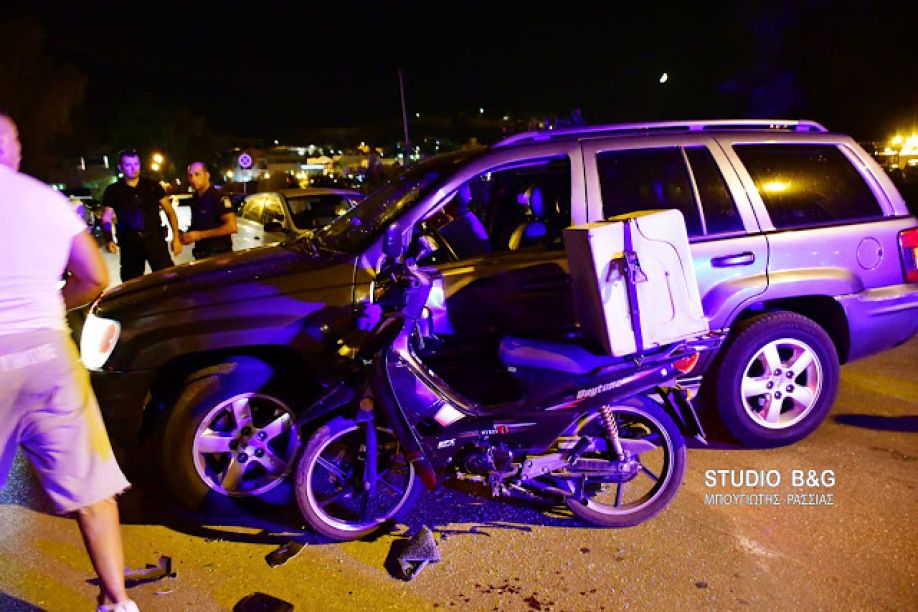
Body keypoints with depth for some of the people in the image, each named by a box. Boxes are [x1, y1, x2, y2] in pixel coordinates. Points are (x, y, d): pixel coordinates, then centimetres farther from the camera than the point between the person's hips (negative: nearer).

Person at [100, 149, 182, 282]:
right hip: (129, 243, 1)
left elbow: (169, 211, 7)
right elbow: (106, 219, 6)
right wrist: (109, 240, -13)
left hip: (155, 238, -1)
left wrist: (176, 237, -1)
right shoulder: (113, 190, 6)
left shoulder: (152, 185, 6)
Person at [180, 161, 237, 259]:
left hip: (219, 254, -8)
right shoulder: (195, 198, 9)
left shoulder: (218, 197, -15)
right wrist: (188, 235, 2)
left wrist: (200, 234, -21)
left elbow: (232, 227, -24)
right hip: (200, 254, 8)